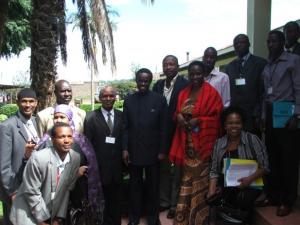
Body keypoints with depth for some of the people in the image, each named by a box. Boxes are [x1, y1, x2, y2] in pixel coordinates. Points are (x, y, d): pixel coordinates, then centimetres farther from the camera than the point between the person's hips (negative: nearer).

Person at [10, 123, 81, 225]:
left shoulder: (76, 158, -11)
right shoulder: (38, 158, -25)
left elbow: (67, 189, -3)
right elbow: (31, 192, -18)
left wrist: (60, 216, -3)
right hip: (29, 213, -4)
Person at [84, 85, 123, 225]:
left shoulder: (121, 116, 4)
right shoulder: (91, 117, -5)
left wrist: (124, 159, 1)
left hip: (117, 165, 3)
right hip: (100, 166, -2)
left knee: (116, 199, 15)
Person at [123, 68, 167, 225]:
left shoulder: (159, 100, -3)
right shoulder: (128, 100, 3)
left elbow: (163, 128, -4)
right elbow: (125, 127, 3)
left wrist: (162, 150, -6)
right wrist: (125, 148, -3)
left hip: (153, 151, -1)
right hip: (134, 150, 2)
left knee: (153, 184, 13)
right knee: (134, 184, 13)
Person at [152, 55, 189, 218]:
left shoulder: (185, 84, -12)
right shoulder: (158, 85, 5)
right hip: (161, 133, 5)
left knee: (177, 170, 9)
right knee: (163, 168, 18)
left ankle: (175, 204, 26)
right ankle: (164, 200, 35)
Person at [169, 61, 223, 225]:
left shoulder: (211, 93, -6)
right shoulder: (183, 93, 11)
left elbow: (217, 117, -9)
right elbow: (178, 112, 17)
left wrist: (198, 121, -18)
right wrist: (178, 116, -5)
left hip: (204, 143, -5)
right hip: (187, 143, 5)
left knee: (201, 180, 1)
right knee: (188, 178, 12)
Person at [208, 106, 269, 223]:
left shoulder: (252, 139, -4)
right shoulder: (219, 143, 6)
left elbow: (264, 166, -4)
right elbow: (214, 170, 7)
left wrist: (250, 179, -21)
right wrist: (212, 190, -9)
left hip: (249, 184, -2)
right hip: (225, 185, 3)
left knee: (242, 199, -31)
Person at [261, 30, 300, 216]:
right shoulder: (267, 66, 16)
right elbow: (266, 94, 13)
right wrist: (264, 116, 7)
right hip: (270, 115, 6)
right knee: (273, 157, 9)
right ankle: (273, 195, 20)